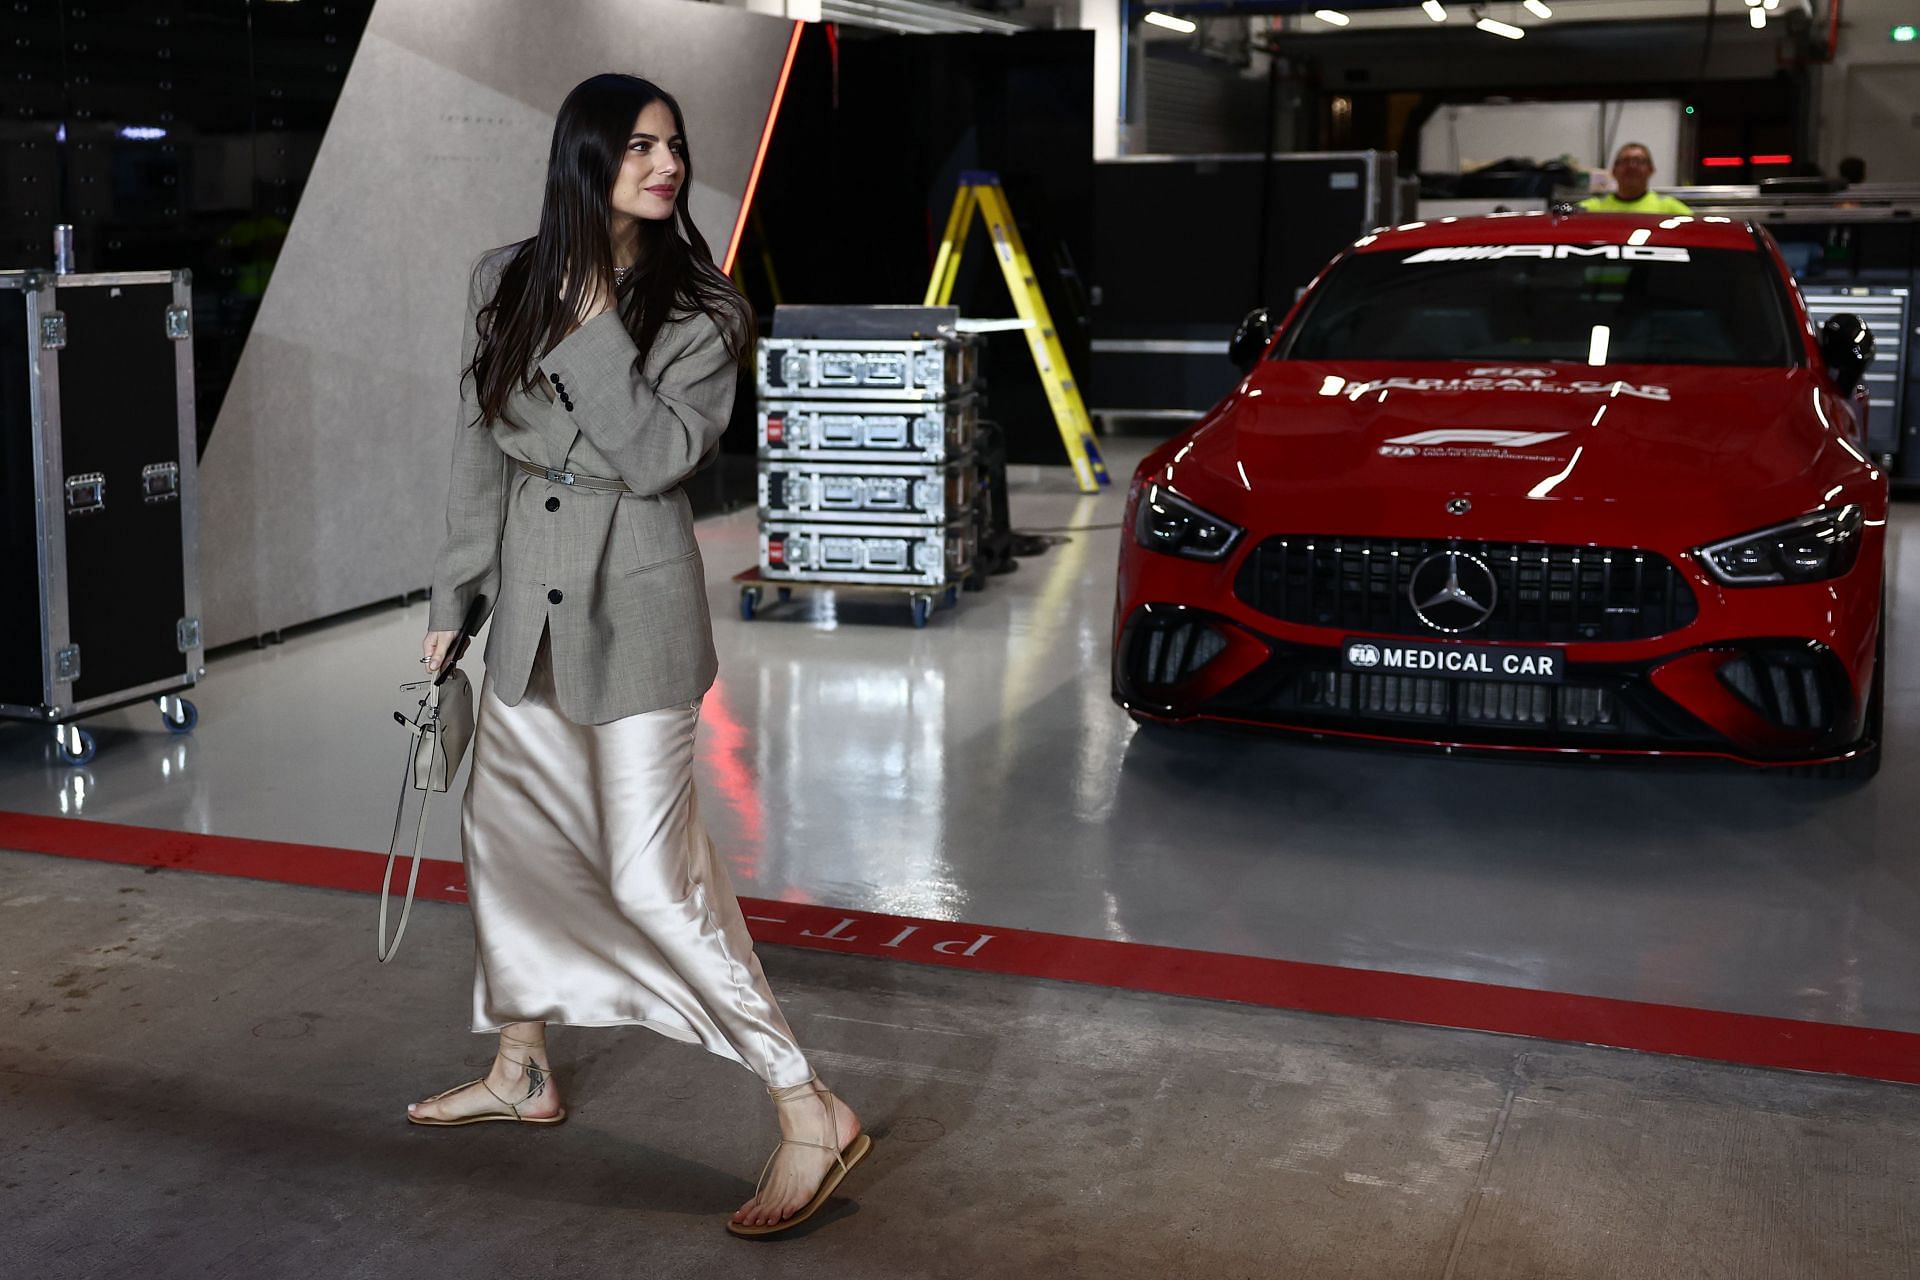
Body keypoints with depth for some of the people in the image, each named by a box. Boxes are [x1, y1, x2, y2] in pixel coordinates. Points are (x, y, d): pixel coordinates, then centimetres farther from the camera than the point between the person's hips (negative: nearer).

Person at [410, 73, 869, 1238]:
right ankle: (524, 1071, 37)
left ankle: (812, 1112, -5)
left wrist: (594, 327, -18)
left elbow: (659, 457, -19)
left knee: (650, 873, -11)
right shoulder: (507, 283, 5)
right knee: (505, 826, 17)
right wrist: (457, 601, 11)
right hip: (533, 593, 6)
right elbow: (482, 450, 10)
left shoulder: (701, 308, -7)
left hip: (635, 601, -6)